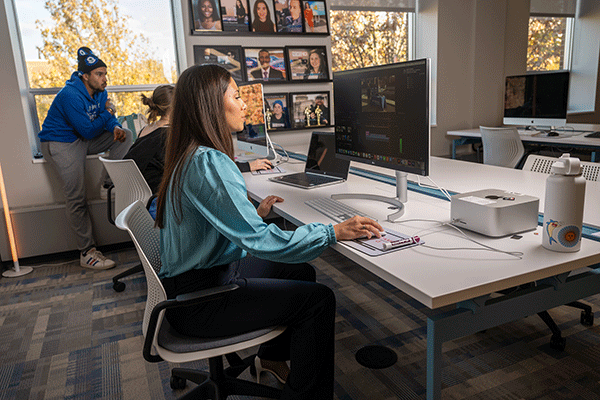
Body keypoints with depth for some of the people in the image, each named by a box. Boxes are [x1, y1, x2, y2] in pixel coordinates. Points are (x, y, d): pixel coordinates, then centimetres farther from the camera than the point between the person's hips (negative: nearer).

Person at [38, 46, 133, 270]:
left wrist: (115, 128, -17)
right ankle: (87, 253, -13)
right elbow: (88, 130, -23)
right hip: (60, 143, -8)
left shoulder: (99, 92, 2)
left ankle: (108, 185, -6)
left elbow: (108, 118, 7)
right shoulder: (70, 96, -23)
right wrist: (106, 114, -11)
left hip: (85, 139, 8)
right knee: (76, 196, -16)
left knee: (125, 135, -6)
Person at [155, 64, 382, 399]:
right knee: (319, 299, -10)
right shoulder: (208, 163, -26)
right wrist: (335, 232, -28)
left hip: (207, 272, 10)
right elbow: (260, 240, -32)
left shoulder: (189, 157, 7)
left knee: (302, 272, 17)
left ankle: (271, 358, 35)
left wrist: (254, 214, 12)